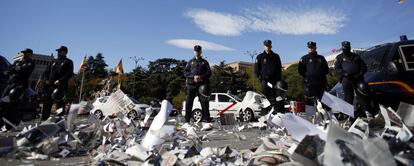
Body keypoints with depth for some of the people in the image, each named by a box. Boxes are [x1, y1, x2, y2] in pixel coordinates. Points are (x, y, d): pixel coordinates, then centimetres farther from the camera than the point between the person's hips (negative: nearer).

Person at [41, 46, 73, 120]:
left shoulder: (68, 62, 8)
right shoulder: (53, 62, 26)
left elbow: (69, 74, -6)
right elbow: (46, 71, 23)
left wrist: (60, 81, -17)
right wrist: (46, 79, 3)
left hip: (60, 86, -6)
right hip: (49, 86, 6)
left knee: (59, 105, -10)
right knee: (46, 104, 7)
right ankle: (43, 120, 14)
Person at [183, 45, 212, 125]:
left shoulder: (204, 62, 17)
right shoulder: (190, 62, 18)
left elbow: (209, 73, 7)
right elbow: (185, 72, 8)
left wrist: (201, 77, -11)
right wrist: (193, 76, -10)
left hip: (202, 84, 0)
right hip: (191, 84, 1)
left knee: (204, 102, -4)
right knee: (188, 103, -2)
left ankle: (206, 119, 3)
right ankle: (187, 121, 4)